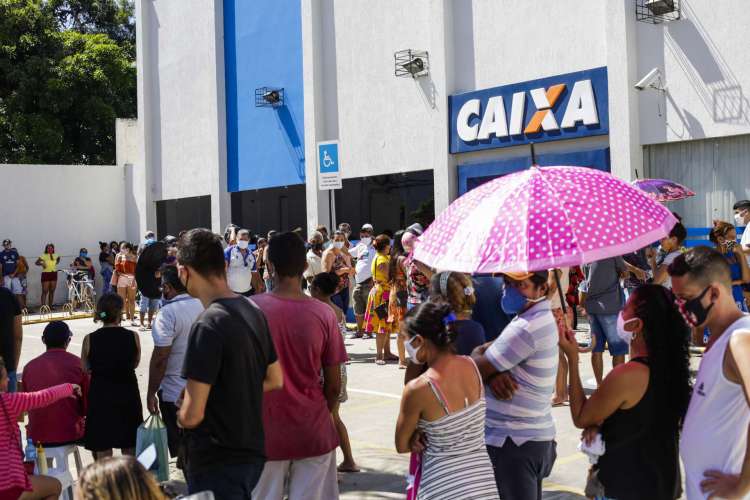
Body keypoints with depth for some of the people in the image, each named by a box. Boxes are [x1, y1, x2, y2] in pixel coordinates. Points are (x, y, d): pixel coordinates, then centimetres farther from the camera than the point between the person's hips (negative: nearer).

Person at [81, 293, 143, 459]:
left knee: (102, 449, 7)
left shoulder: (90, 340, -7)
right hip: (128, 396, 1)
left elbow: (85, 370, 1)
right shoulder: (132, 337, -7)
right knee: (130, 447, 15)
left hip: (99, 397, -1)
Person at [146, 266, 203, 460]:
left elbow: (160, 358, -19)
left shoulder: (167, 313, -17)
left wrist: (151, 393, -10)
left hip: (175, 393, -6)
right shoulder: (203, 306, 3)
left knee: (181, 448, 5)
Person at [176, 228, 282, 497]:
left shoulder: (208, 325, -22)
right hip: (252, 452, 8)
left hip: (218, 464, -8)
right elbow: (275, 380, 14)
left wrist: (180, 412, -1)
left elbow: (191, 416, -22)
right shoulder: (253, 312, 3)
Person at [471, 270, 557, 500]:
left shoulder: (526, 328, -22)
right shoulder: (541, 318, 10)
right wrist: (493, 374, -13)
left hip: (513, 442, -10)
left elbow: (476, 367, -16)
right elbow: (481, 352, 8)